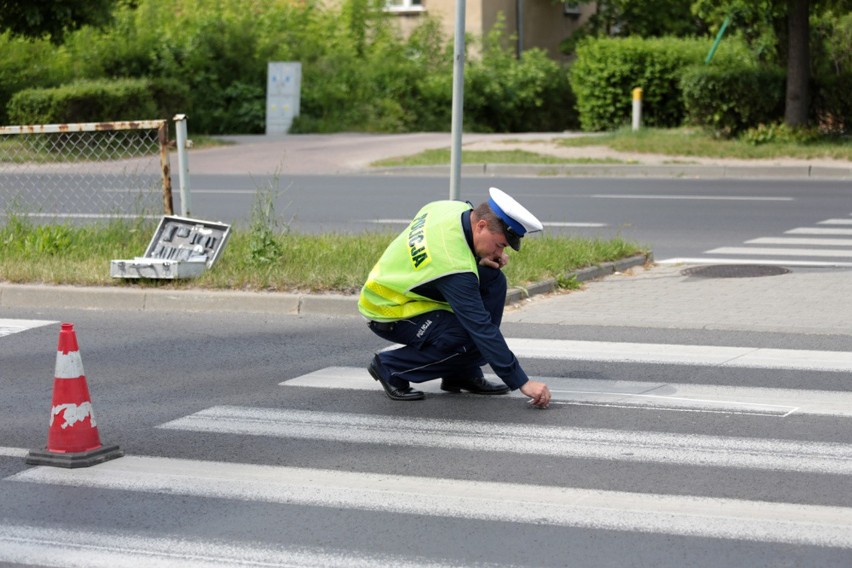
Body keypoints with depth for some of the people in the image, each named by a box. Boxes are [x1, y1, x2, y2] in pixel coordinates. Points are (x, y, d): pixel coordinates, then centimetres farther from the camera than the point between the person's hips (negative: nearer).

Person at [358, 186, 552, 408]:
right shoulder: (455, 267, -33)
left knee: (493, 280, -4)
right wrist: (522, 382, -29)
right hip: (388, 315, -9)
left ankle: (463, 374, 4)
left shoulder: (458, 209, -10)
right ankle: (391, 368, -6)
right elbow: (481, 328, -31)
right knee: (475, 342, -23)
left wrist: (482, 258, -7)